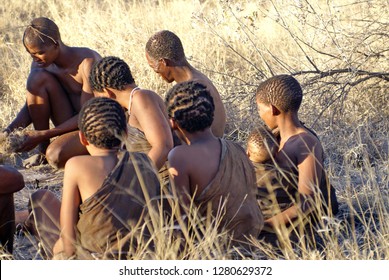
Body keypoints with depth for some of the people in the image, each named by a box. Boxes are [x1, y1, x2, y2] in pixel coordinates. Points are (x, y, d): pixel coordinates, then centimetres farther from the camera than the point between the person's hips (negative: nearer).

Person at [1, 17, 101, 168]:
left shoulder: (87, 61, -24)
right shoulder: (40, 64, -5)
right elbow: (31, 106, 0)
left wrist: (43, 135, -28)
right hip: (70, 122, 6)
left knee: (56, 156, -35)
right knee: (38, 77, -18)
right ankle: (43, 151, -8)